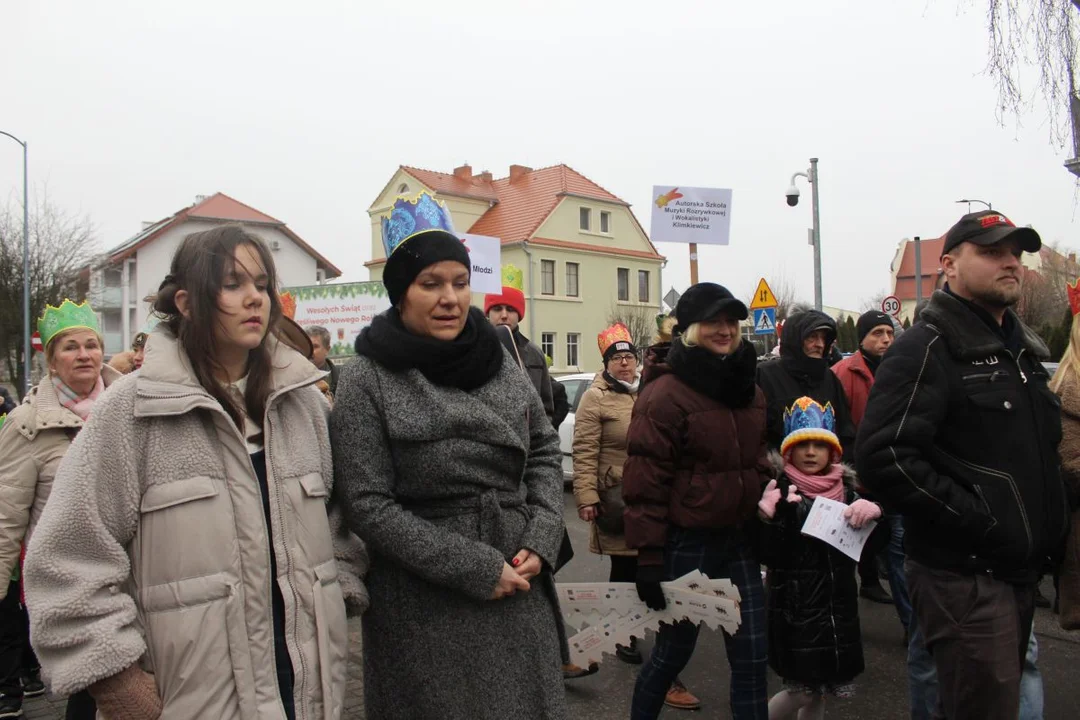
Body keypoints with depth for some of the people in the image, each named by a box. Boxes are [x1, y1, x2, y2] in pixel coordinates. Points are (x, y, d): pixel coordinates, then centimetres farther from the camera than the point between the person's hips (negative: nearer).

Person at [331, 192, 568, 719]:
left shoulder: (497, 359, 3)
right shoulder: (366, 381, -11)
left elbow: (544, 450, 9)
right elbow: (368, 506, -14)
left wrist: (541, 541, -5)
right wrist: (475, 568, -16)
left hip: (520, 591, 5)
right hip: (428, 606, -4)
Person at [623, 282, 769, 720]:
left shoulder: (748, 389, 9)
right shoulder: (665, 394, -15)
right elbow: (645, 482, -16)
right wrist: (648, 555, -17)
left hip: (739, 537, 6)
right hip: (685, 542, -6)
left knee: (752, 655, 10)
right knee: (673, 650, 10)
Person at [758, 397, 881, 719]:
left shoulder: (846, 489, 4)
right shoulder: (780, 489, -10)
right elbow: (769, 555, -15)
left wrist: (873, 512, -13)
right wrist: (767, 518, -32)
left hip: (838, 605, 5)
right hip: (795, 607, -5)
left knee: (820, 692, 13)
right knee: (802, 690, 0)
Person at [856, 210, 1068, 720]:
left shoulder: (1022, 351, 15)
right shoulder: (927, 348, -14)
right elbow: (883, 459, -26)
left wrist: (1049, 525, 12)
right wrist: (979, 523, -22)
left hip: (1019, 572, 9)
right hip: (964, 577, -9)